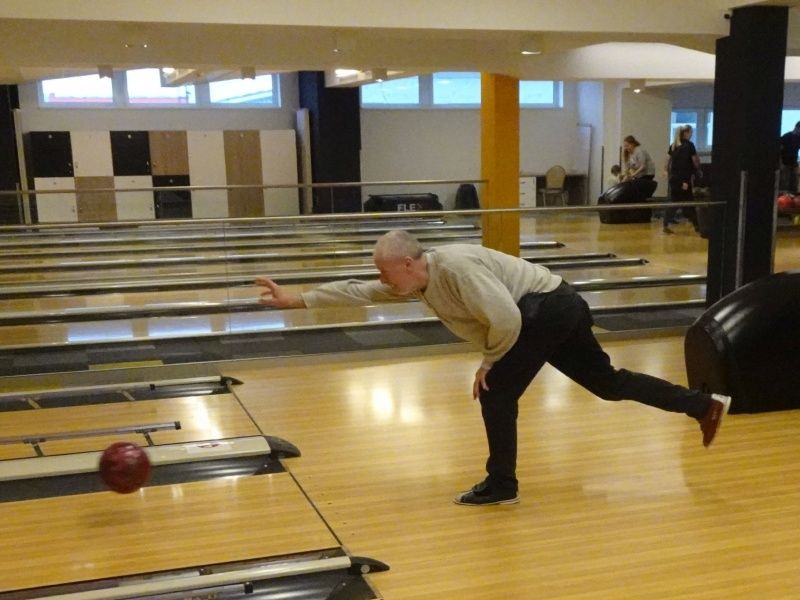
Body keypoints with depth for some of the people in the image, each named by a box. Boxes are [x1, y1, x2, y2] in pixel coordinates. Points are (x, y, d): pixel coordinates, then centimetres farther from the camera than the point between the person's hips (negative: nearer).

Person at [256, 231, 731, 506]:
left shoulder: (456, 266, -25)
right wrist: (299, 300, 9)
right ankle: (706, 405, 23)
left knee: (497, 391, -7)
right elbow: (359, 291, 10)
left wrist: (489, 362, -12)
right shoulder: (416, 282, 3)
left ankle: (501, 485, 7)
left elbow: (506, 320, -28)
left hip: (548, 307, -10)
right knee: (608, 382, 15)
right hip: (557, 309, 10)